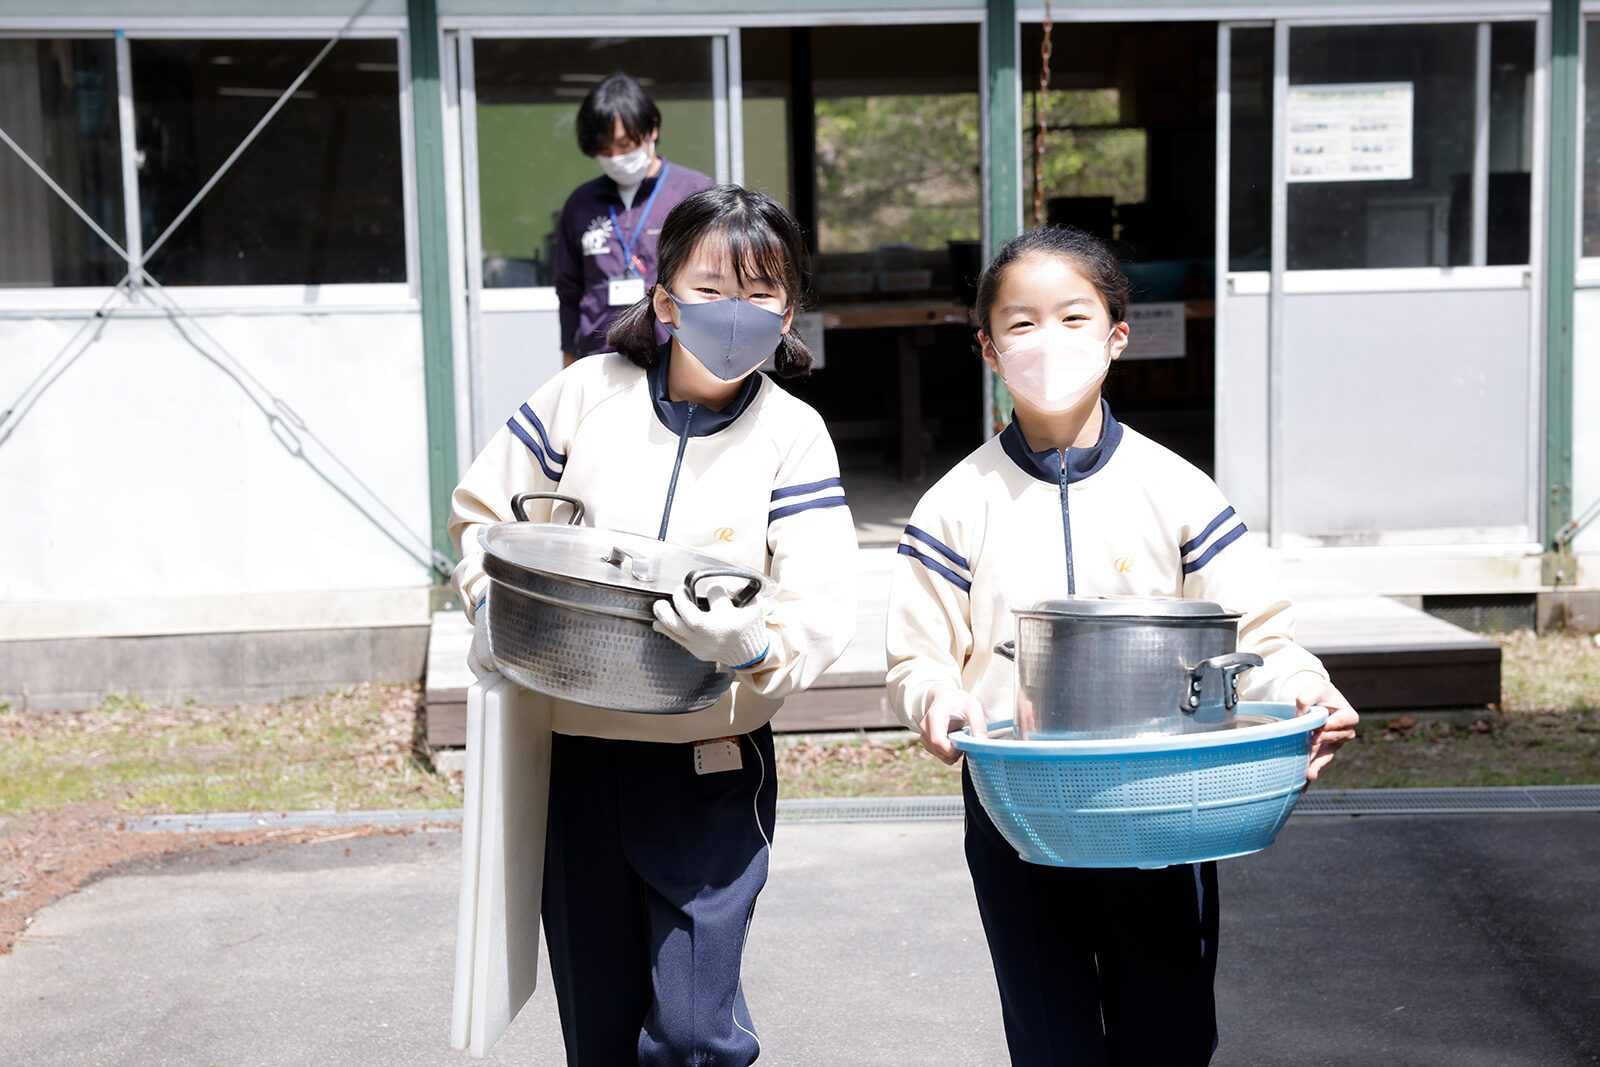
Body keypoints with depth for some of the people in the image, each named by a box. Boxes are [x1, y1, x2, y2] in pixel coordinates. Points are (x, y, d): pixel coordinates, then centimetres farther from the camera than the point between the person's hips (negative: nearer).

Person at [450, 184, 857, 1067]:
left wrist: (755, 648, -34)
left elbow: (825, 610, -14)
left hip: (712, 763, -2)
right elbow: (480, 508, 10)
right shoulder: (589, 393, -3)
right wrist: (492, 605, -7)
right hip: (576, 752, 2)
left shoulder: (792, 435, -6)